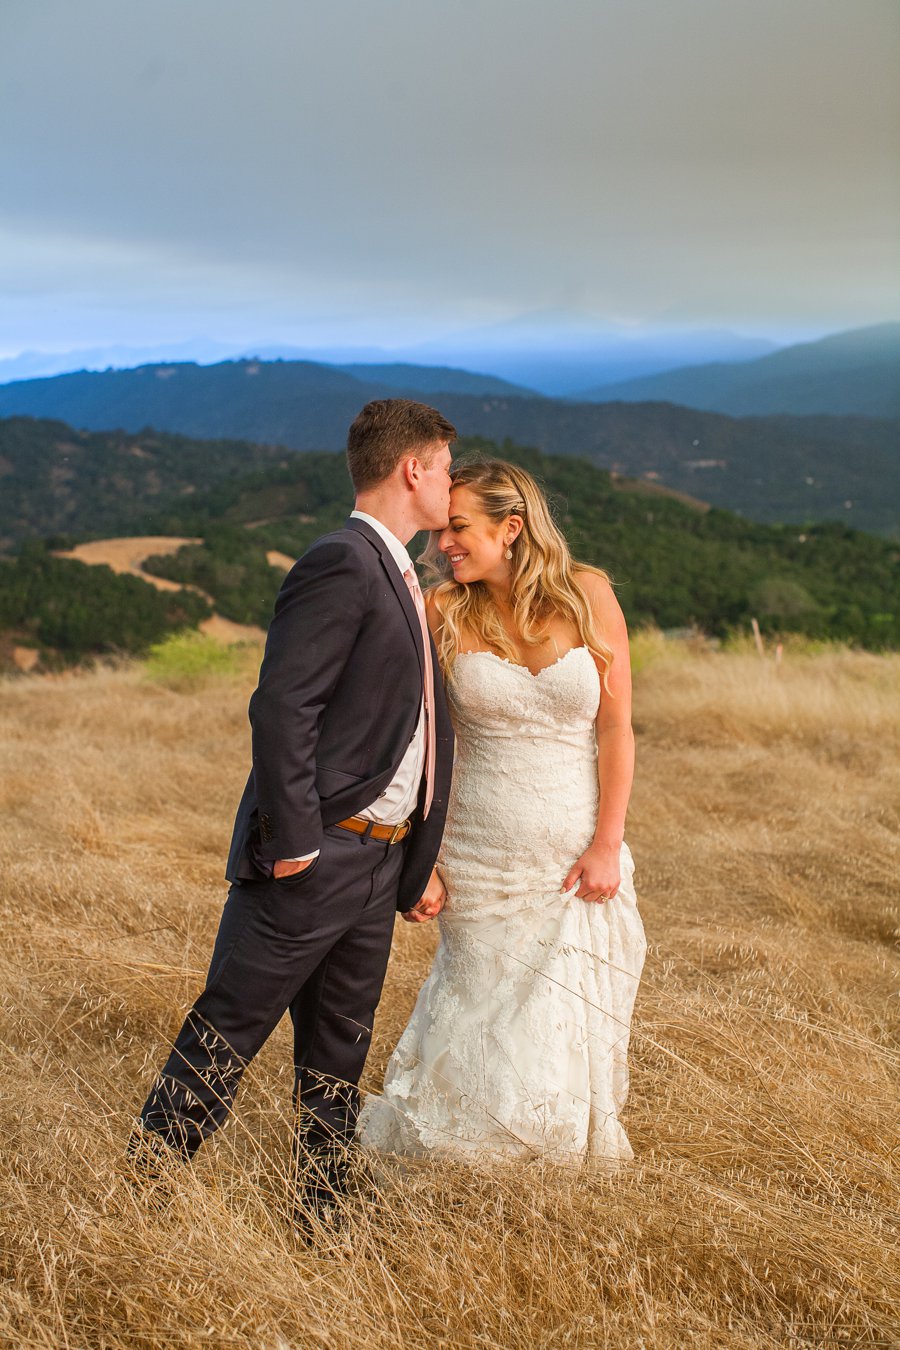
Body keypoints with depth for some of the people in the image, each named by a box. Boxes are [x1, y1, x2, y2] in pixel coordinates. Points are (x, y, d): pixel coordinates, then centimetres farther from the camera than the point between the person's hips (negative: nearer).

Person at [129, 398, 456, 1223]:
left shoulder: (395, 577, 18)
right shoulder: (341, 565, -13)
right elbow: (281, 705, -21)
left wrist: (419, 863, 20)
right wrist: (293, 838, -23)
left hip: (375, 865, 9)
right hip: (314, 858, -9)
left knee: (340, 1050, 15)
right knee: (228, 1031, 0)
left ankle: (321, 1220, 26)